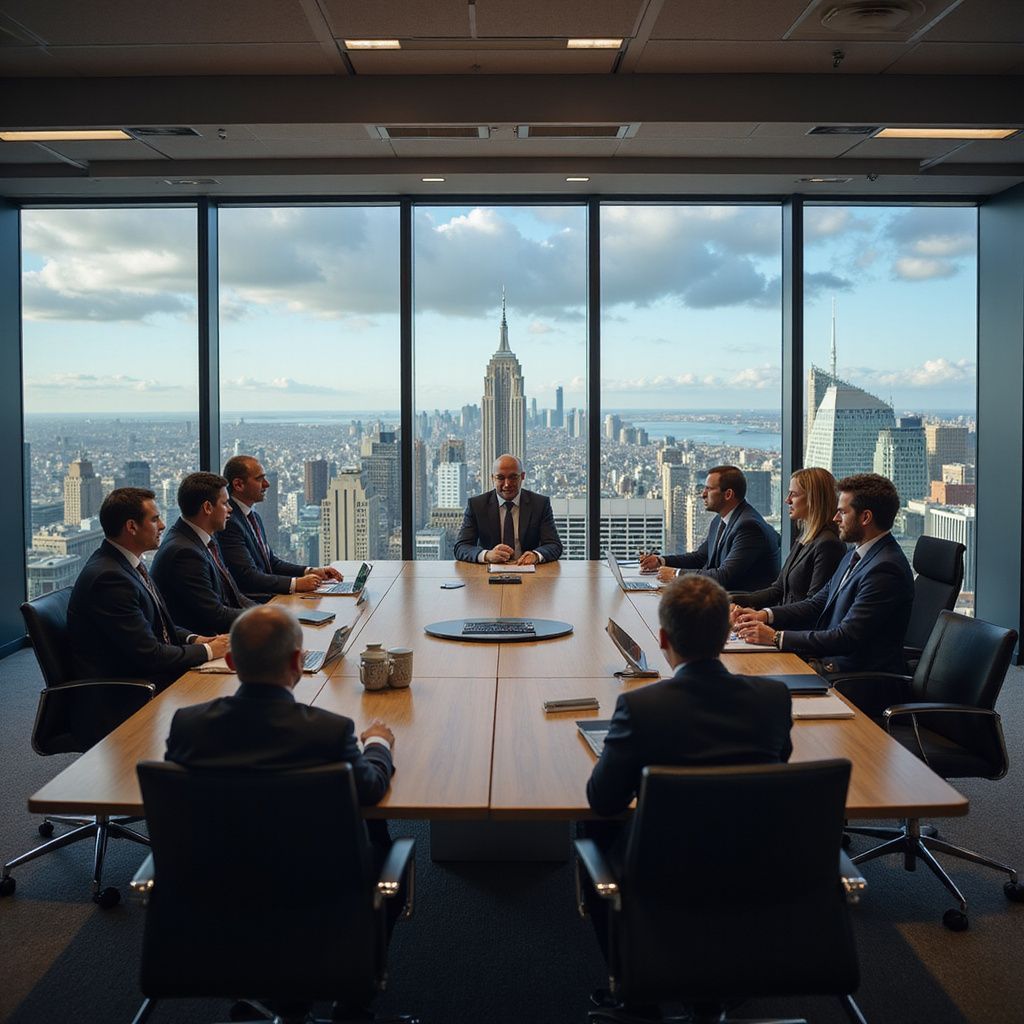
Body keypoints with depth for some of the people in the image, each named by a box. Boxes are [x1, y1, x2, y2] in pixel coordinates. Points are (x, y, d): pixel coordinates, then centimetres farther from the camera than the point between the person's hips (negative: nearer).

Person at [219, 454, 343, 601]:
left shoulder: (254, 516, 17)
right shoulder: (228, 522, -14)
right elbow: (248, 576, -20)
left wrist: (311, 571, 6)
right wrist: (295, 584, -22)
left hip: (270, 597, 9)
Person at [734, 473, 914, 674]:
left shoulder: (885, 569, -20)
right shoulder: (856, 555, 13)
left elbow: (846, 638, -24)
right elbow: (818, 604, 17)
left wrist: (776, 637, -21)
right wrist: (766, 615, 1)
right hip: (829, 658, 9)